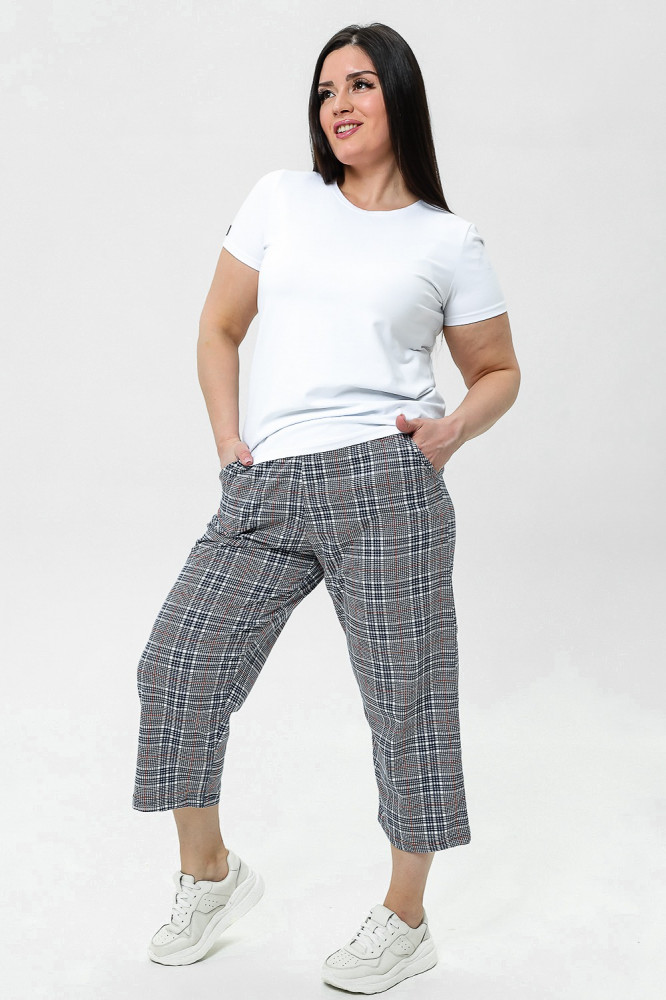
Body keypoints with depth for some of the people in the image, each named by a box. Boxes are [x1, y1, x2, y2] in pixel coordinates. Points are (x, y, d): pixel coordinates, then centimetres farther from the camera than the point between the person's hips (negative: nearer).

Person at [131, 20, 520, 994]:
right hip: (264, 489, 3)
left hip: (384, 481, -3)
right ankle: (210, 873, 23)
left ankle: (406, 920, 20)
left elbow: (499, 371, 15)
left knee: (405, 695, 1)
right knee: (177, 662, 0)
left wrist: (452, 429, -5)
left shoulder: (449, 241, 7)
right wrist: (229, 445, 4)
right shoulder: (281, 198, 12)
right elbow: (219, 331, 15)